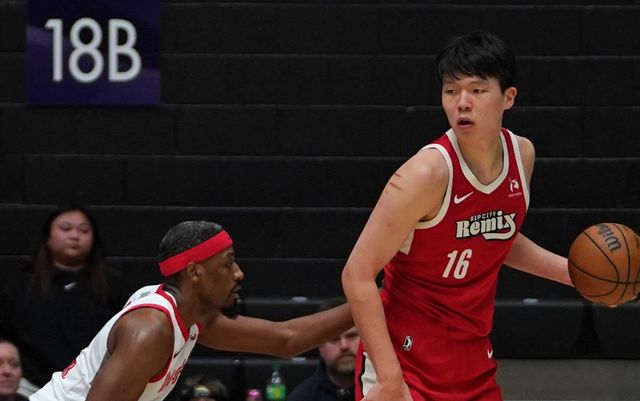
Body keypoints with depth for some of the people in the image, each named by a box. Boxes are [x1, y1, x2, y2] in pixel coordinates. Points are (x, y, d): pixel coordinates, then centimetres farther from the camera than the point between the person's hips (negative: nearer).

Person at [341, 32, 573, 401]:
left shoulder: (522, 154, 1)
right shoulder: (428, 173, -21)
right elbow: (358, 275, -21)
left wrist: (572, 272, 10)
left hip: (475, 360, 7)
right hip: (407, 358, -7)